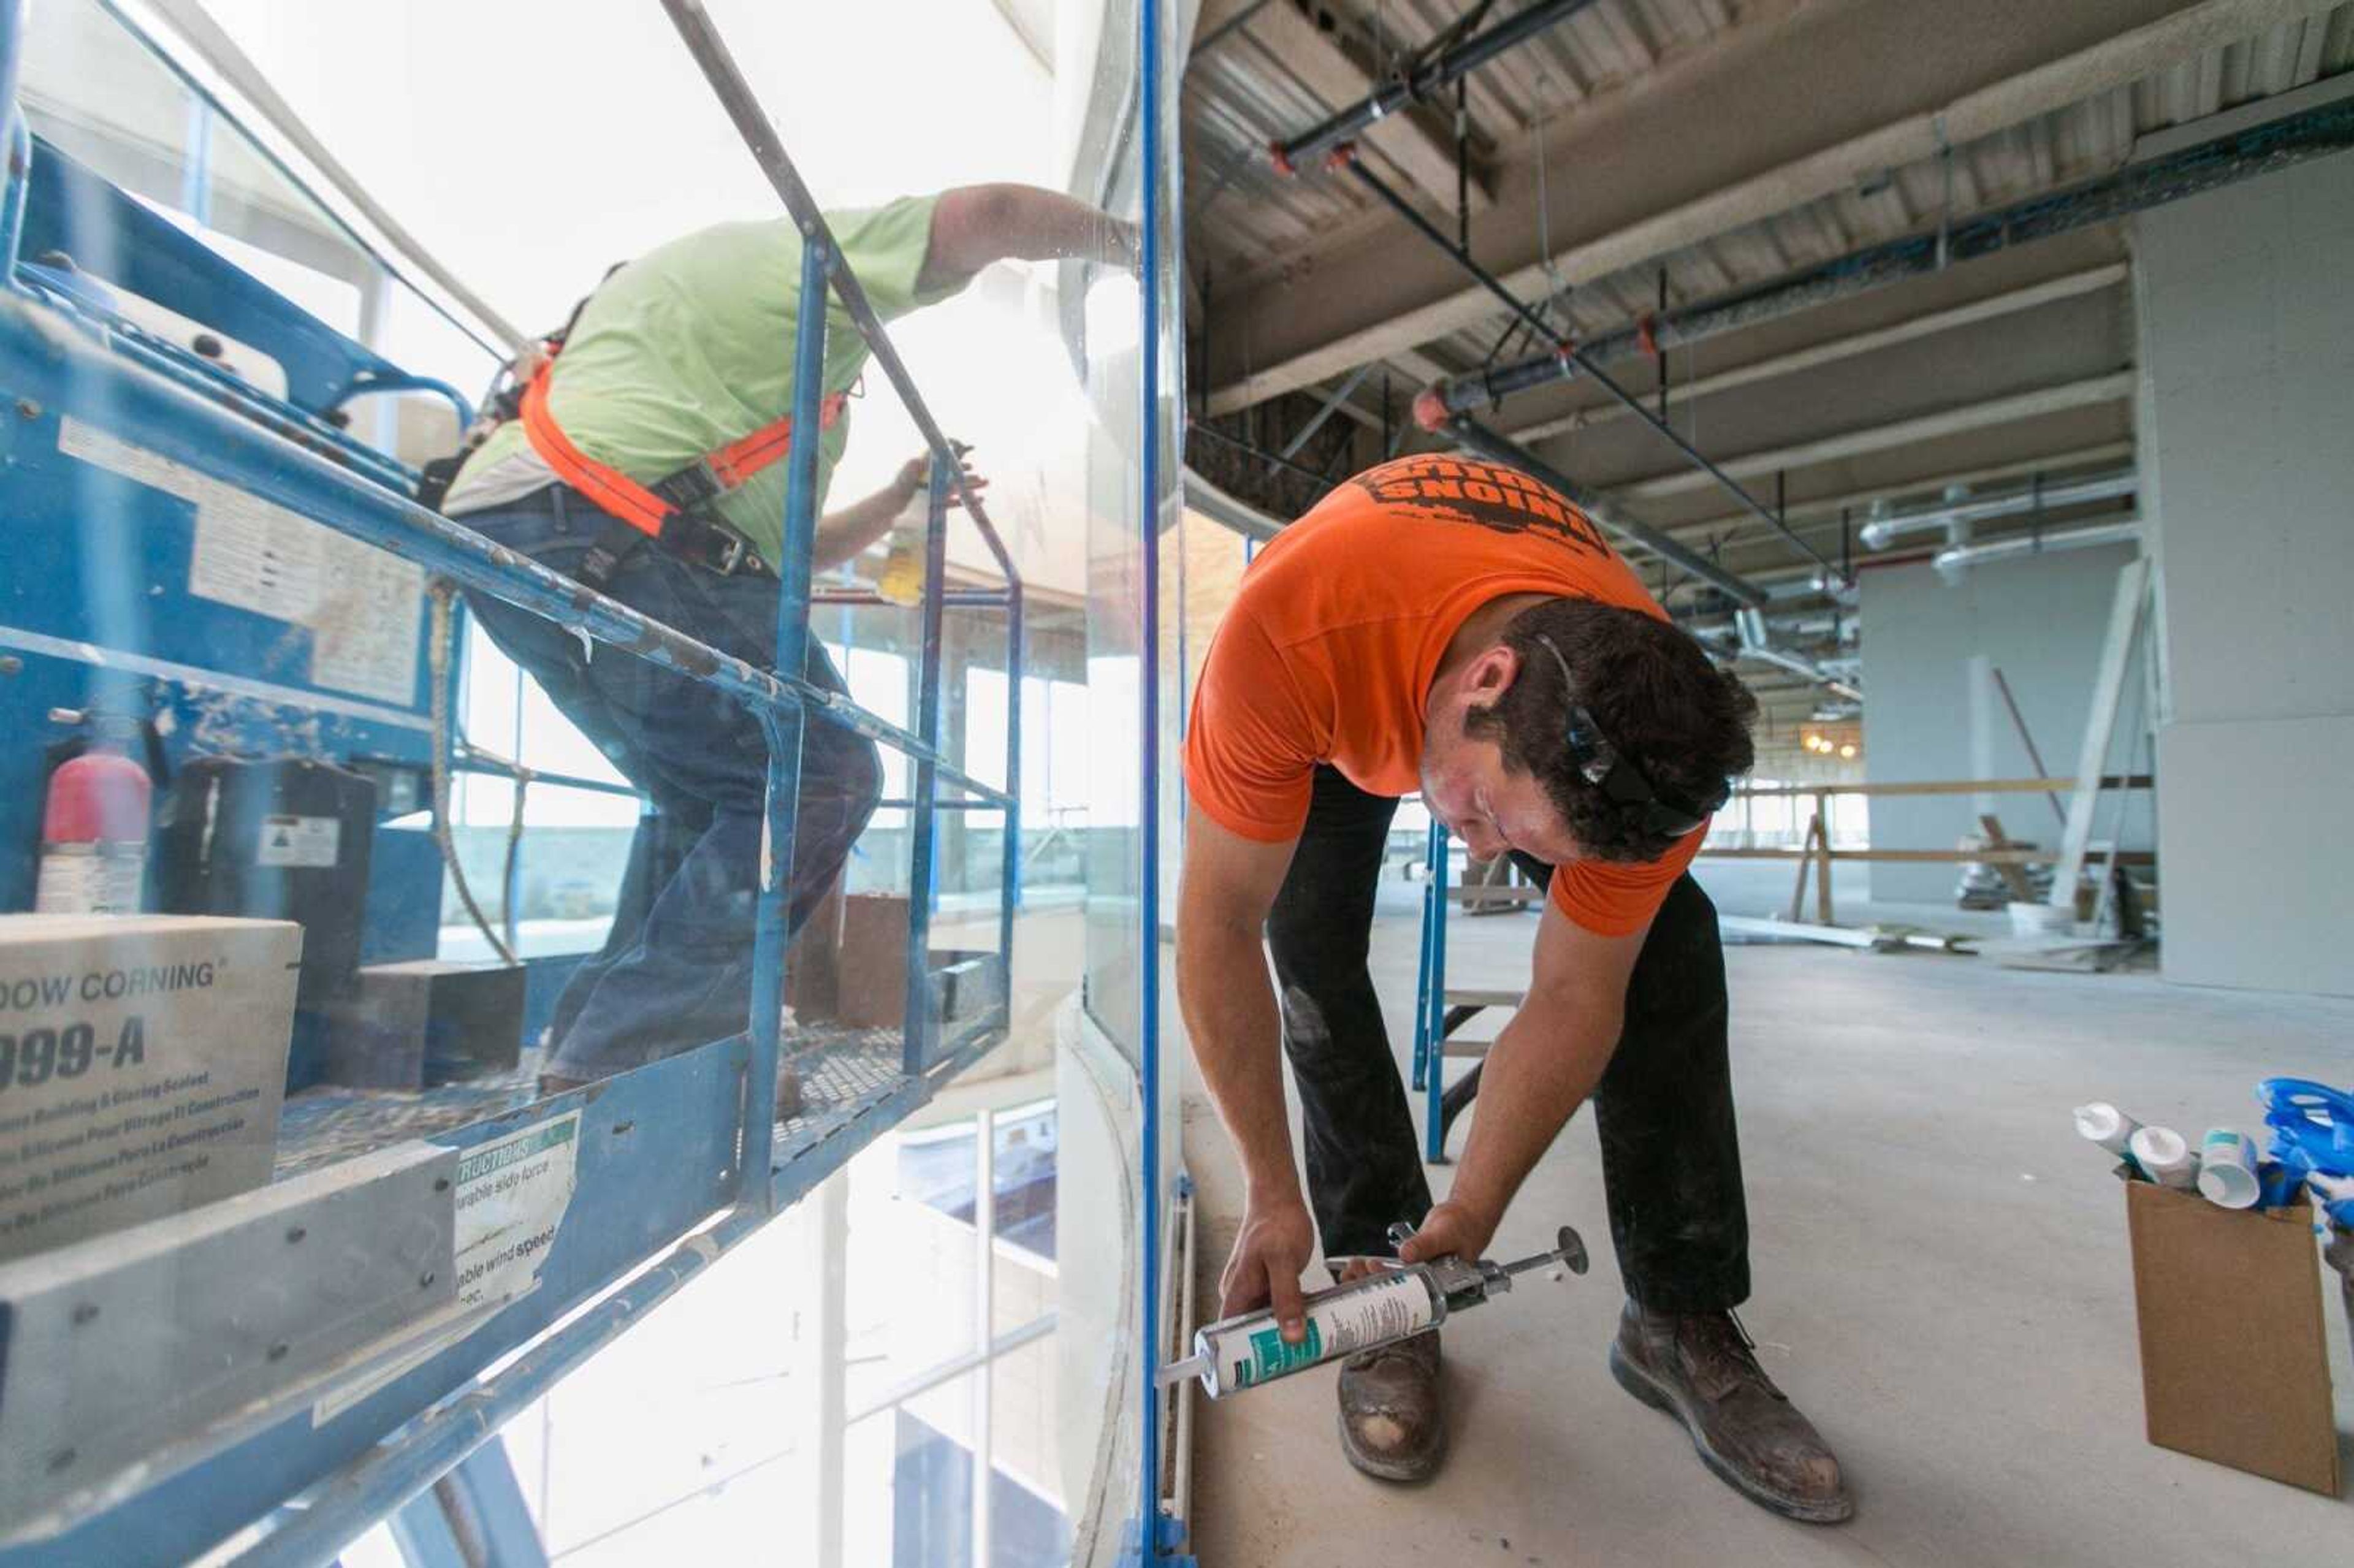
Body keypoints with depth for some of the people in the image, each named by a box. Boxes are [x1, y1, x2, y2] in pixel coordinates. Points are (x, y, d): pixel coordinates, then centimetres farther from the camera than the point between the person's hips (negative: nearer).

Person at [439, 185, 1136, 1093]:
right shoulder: (811, 247, 13)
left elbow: (784, 551, 35)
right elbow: (994, 214, 0)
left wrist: (903, 497, 40)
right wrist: (1127, 242, 16)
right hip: (603, 529, -10)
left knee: (705, 798, 17)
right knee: (821, 779, -10)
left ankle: (596, 1058, 15)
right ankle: (619, 1062, -9)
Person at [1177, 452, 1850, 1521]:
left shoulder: (1653, 733, -36)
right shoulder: (1289, 632, -46)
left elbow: (1575, 1003, -24)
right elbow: (1219, 925, -36)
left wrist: (1470, 1215, -24)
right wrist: (1273, 1195, -30)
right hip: (1345, 708, 0)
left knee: (1666, 944, -15)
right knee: (1313, 949, -19)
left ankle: (1683, 1320, 0)